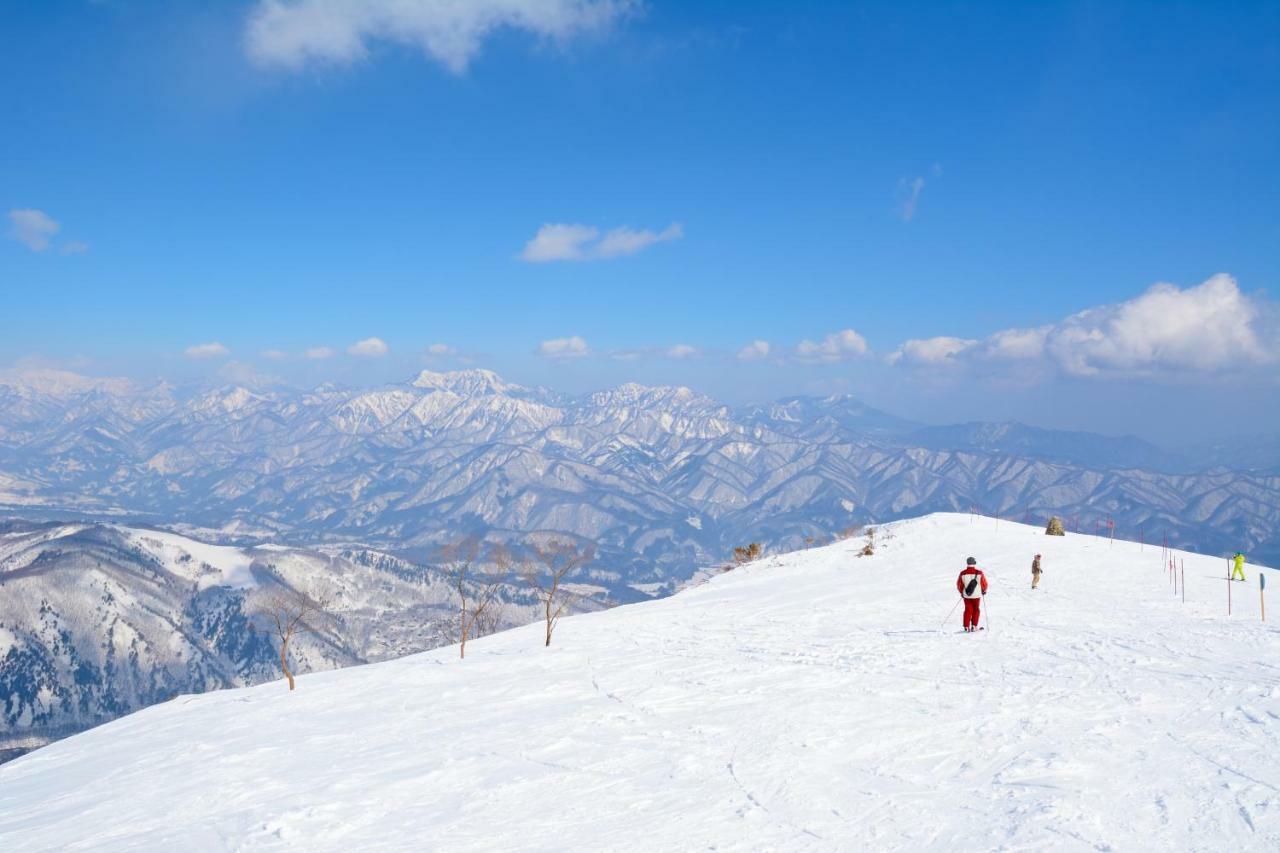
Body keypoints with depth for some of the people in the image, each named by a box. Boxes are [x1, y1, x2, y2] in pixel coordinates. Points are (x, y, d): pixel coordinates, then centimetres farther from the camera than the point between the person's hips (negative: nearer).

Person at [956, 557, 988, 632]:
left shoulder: (963, 573, -7)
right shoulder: (979, 573, -11)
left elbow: (959, 584, 2)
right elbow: (984, 583, -2)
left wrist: (962, 592, 20)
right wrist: (984, 590, 19)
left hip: (966, 595, 1)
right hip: (976, 595, -1)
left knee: (968, 610, 10)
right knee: (976, 610, 15)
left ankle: (966, 627, 4)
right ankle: (974, 626, 11)